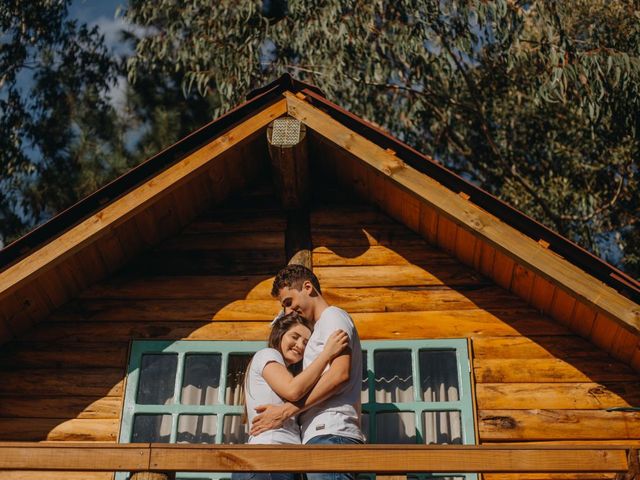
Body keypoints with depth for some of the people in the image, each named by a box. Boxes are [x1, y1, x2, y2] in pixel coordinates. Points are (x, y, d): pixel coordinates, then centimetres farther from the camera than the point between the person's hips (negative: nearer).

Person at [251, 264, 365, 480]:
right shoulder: (322, 328, 30)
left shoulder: (333, 316, 3)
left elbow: (340, 373, -13)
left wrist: (285, 411, -13)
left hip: (330, 433, -9)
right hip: (327, 434, 9)